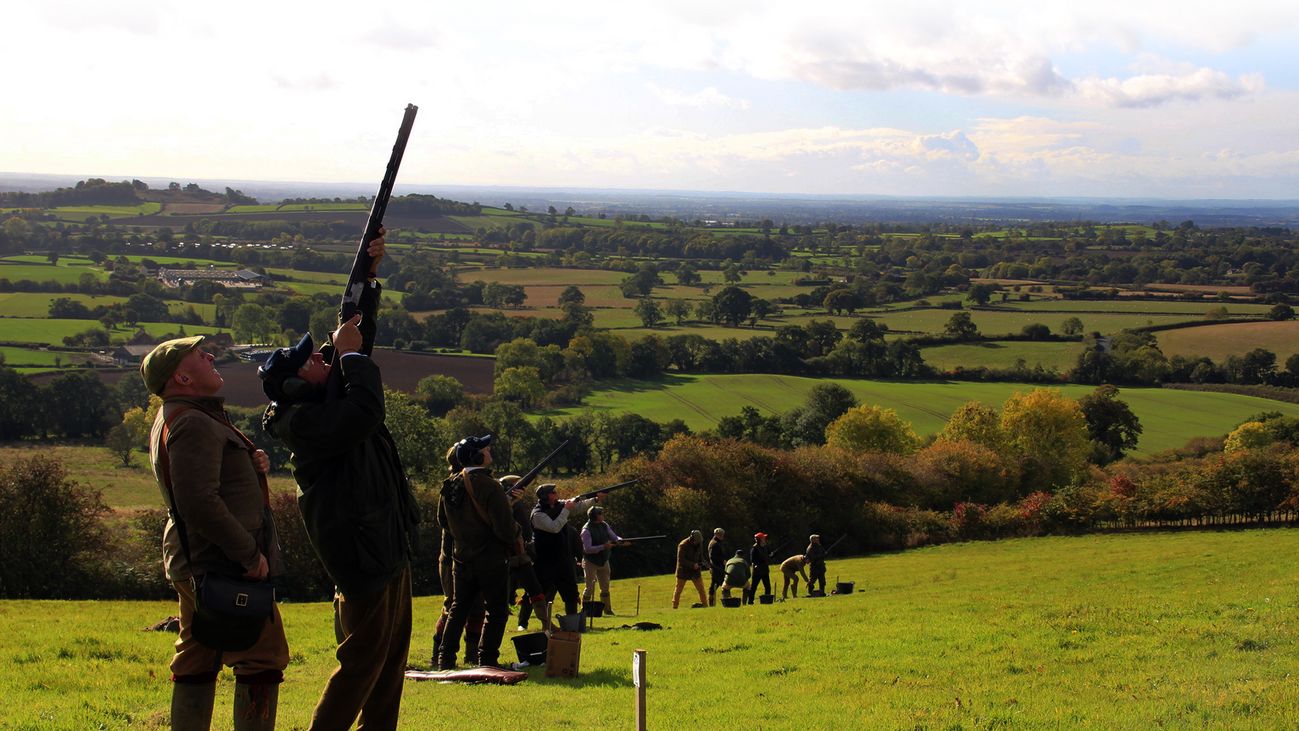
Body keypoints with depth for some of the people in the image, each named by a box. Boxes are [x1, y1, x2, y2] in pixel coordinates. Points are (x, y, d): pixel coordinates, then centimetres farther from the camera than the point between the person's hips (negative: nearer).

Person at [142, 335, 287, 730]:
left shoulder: (170, 421, 16)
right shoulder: (194, 424, -18)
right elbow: (200, 503, -27)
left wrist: (252, 464, 5)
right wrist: (250, 554, -21)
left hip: (193, 565, 11)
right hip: (224, 565, -11)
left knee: (196, 663, 13)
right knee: (264, 659, -5)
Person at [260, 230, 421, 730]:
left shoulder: (331, 394, 10)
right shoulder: (305, 421, -17)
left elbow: (357, 334, 18)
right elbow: (364, 415, -32)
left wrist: (368, 276, 9)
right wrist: (351, 355, -20)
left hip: (389, 547, 10)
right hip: (362, 553, -10)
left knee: (393, 651, 15)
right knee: (363, 657, -7)